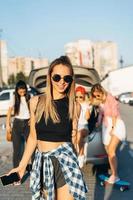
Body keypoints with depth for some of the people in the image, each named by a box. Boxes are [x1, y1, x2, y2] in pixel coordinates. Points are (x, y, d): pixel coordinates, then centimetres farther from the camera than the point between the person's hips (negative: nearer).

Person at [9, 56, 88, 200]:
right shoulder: (36, 102, -1)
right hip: (41, 161, 2)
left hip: (64, 161, -2)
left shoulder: (74, 106, -3)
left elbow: (73, 139, 7)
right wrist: (22, 165, 5)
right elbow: (33, 137, 5)